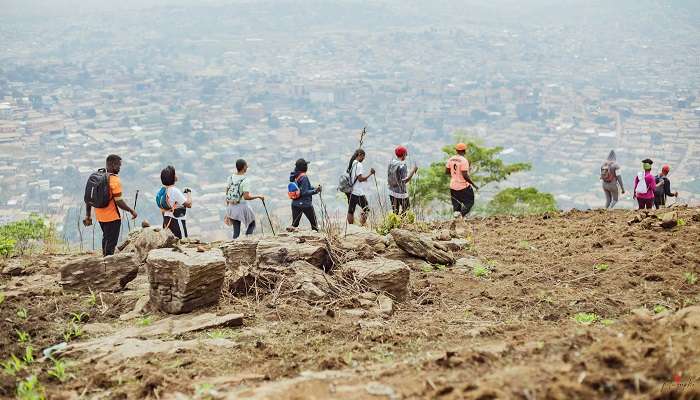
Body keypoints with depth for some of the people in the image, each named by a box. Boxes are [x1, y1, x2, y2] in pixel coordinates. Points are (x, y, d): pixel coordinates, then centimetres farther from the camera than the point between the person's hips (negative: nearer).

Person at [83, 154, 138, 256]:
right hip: (112, 217, -8)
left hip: (100, 216, 8)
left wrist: (88, 216, 13)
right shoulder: (114, 180, -18)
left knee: (106, 239, 25)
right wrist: (132, 211, -9)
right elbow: (119, 202, -21)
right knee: (111, 243, 2)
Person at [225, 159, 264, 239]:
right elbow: (246, 197, -21)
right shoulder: (245, 180, -16)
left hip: (231, 207, 5)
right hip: (242, 206, -5)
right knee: (252, 224, 18)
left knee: (236, 231, 12)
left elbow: (227, 195, 7)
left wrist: (228, 211, 16)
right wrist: (258, 197, -6)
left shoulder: (230, 178, 3)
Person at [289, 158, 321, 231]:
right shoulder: (304, 177, -19)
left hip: (295, 203, 7)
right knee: (314, 223, 11)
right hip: (305, 204, -7)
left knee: (294, 223, 8)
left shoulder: (294, 176, 6)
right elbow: (305, 192, -21)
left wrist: (314, 188, 11)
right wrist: (315, 191, -16)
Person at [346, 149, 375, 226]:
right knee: (366, 210, 3)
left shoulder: (351, 164, 11)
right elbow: (360, 179, -19)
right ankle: (362, 225, -2)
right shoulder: (359, 165, -15)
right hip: (359, 193, -8)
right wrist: (370, 174, -17)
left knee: (350, 211, 8)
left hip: (351, 192, 8)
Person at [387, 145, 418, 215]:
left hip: (392, 191, 7)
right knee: (406, 209, 9)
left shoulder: (391, 162, 2)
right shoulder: (402, 165, -21)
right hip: (401, 193, -7)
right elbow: (404, 181, -23)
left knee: (395, 212, 14)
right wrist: (413, 171, -16)